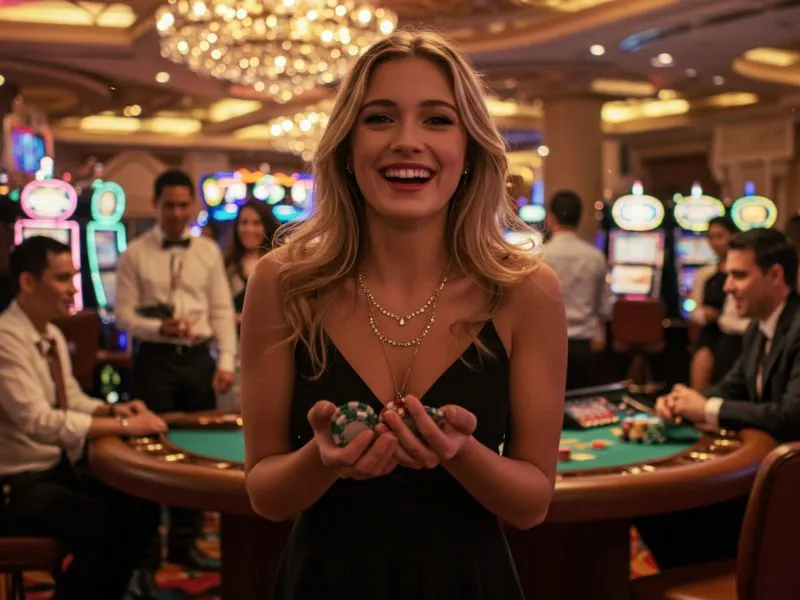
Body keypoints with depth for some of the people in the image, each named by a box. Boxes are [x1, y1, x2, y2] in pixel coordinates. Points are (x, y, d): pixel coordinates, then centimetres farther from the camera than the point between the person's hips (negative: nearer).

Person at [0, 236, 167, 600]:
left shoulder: (53, 335, 8)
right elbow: (38, 421, -30)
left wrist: (113, 410, -5)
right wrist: (122, 426, -28)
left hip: (62, 469, 9)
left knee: (142, 509, -3)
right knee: (108, 527, -24)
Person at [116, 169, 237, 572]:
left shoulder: (208, 252, 7)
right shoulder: (135, 254, -1)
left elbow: (222, 311, 6)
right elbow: (123, 313, -3)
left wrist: (226, 361, -3)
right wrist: (159, 328, -21)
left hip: (198, 358, 3)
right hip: (154, 359, -3)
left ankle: (185, 541, 19)